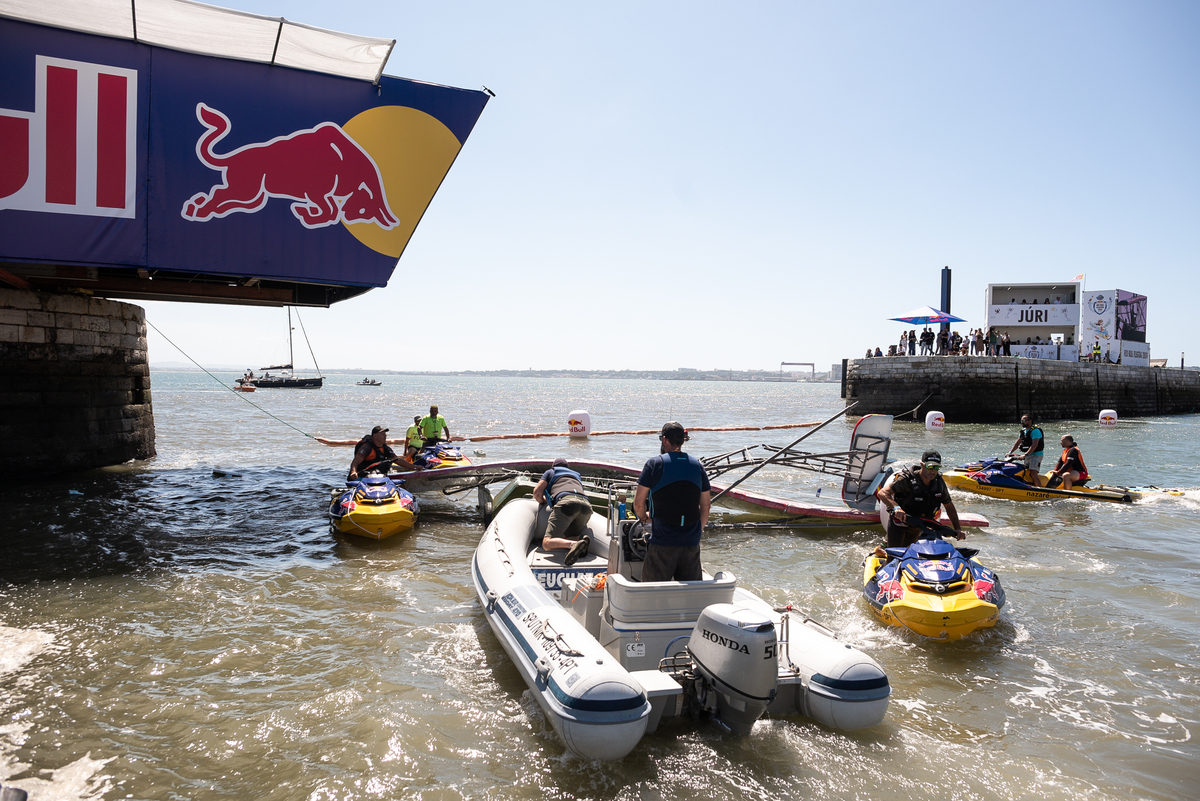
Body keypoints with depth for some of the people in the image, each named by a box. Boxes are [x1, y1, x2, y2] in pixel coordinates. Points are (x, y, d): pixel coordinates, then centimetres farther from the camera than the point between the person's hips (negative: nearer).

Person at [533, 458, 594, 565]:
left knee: (547, 543, -10)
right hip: (586, 504, 5)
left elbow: (537, 492, 20)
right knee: (567, 539, 18)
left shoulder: (551, 472, 31)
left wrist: (543, 501, 43)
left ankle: (575, 544, -38)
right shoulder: (577, 475, 43)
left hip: (566, 501, -5)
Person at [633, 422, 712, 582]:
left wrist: (644, 518, 16)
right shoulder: (697, 465, 6)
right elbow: (705, 505, 11)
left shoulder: (654, 463, -6)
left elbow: (638, 503, -5)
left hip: (662, 543, -4)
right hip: (691, 544, 4)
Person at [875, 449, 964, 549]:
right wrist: (896, 507, -53)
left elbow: (949, 506, 3)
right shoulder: (907, 479, -27)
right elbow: (882, 493, -37)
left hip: (917, 526, 6)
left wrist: (958, 529, -5)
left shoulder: (939, 482, -10)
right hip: (899, 520, -6)